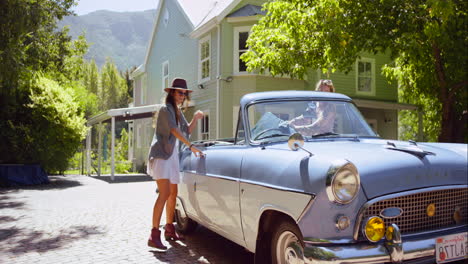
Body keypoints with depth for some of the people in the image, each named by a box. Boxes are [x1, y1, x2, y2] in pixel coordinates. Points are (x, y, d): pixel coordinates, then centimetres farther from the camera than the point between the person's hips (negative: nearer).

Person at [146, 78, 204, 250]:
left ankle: (169, 230, 26)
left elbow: (187, 130, 21)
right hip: (161, 155, -9)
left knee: (173, 194, 13)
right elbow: (174, 130, -23)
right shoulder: (165, 109, -9)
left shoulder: (178, 111, 16)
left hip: (172, 155, 9)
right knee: (164, 194, -19)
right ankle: (154, 236, -20)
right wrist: (191, 146, -29)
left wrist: (195, 119, 3)